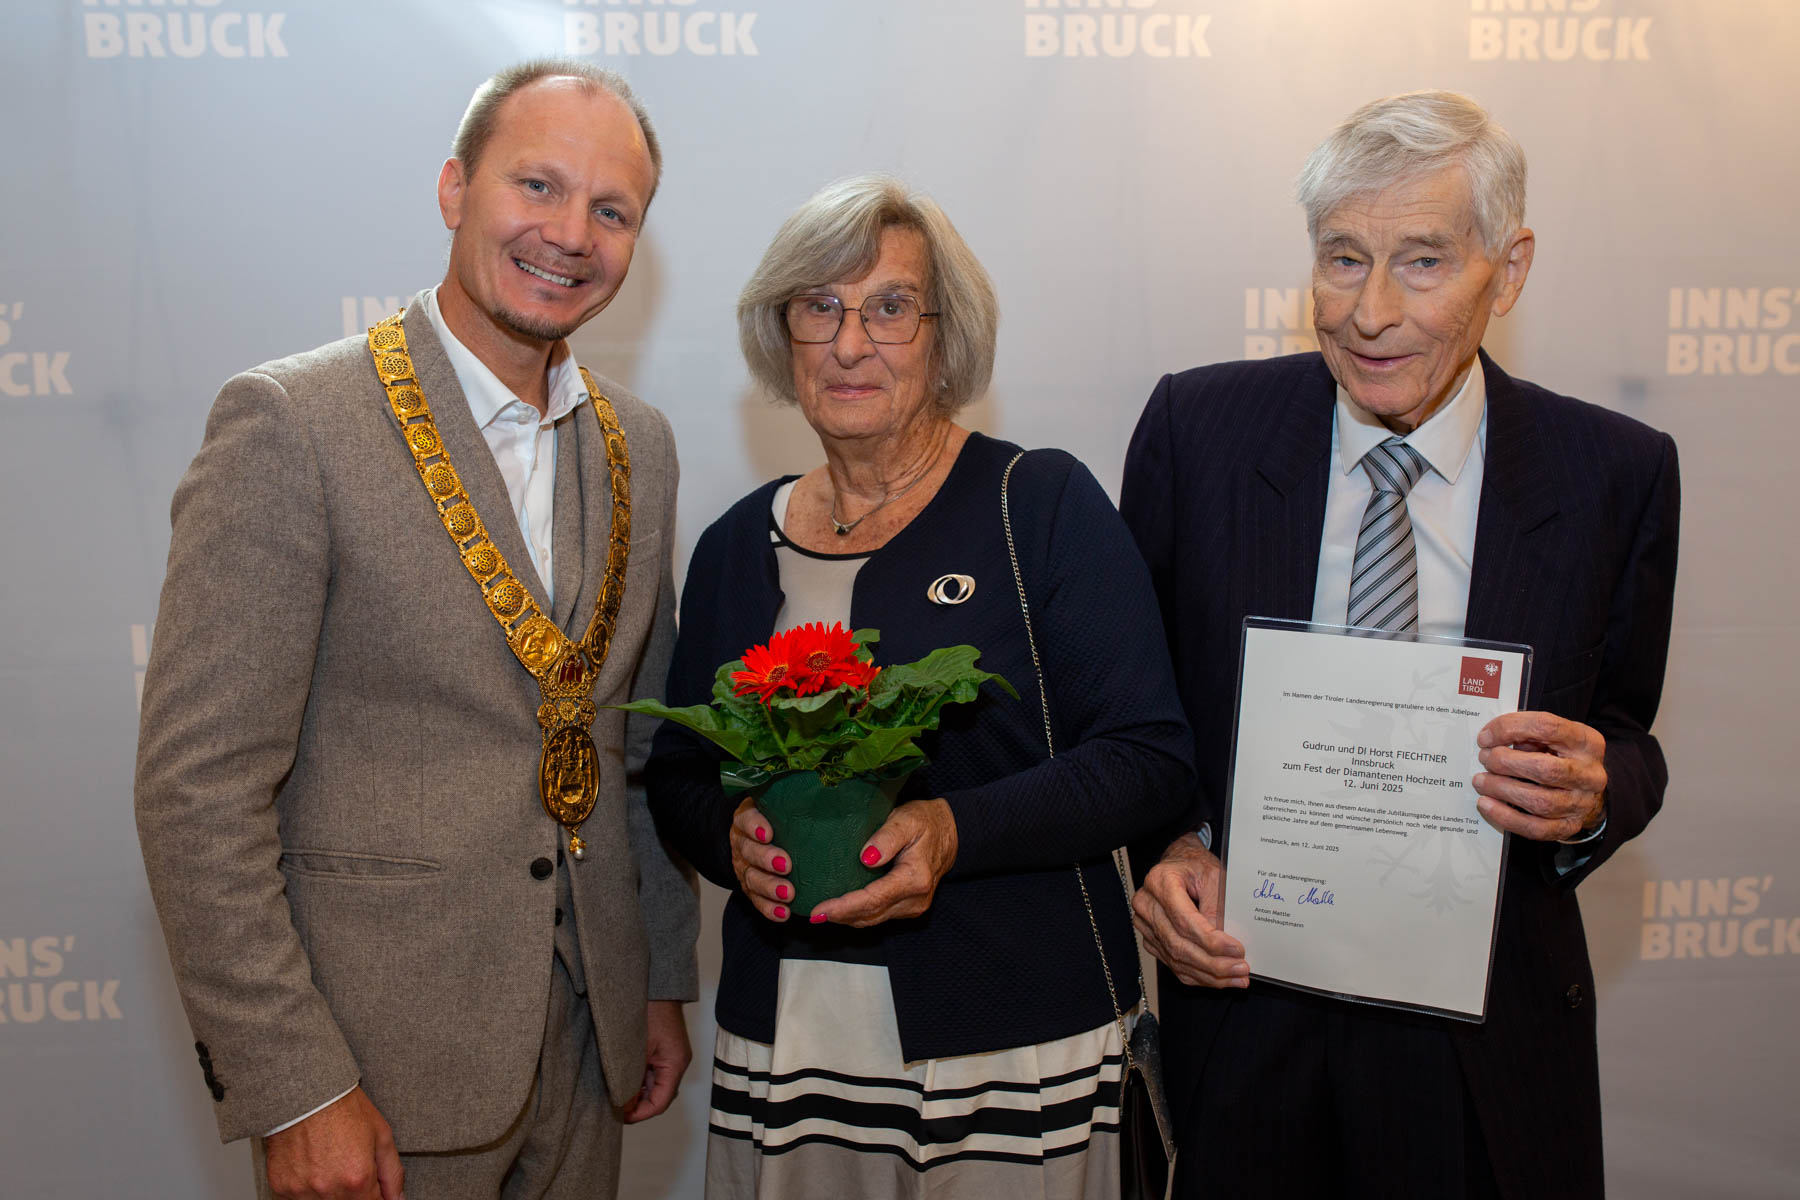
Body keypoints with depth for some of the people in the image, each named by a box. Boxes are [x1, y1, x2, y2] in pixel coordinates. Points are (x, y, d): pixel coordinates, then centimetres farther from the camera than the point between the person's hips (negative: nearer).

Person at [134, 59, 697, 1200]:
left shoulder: (639, 443, 5)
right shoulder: (290, 421, -14)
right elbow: (199, 786, -15)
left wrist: (666, 979, 11)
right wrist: (293, 1090, -16)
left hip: (584, 1042, 6)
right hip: (379, 1065, -5)